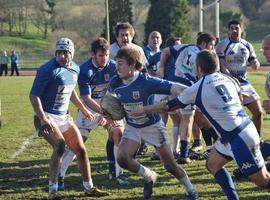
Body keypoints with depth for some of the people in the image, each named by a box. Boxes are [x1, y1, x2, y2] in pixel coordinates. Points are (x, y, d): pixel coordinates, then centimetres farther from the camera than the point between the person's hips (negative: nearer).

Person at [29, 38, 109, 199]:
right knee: (59, 146, -27)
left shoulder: (75, 69, 4)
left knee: (81, 149, 10)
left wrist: (83, 109, 26)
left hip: (64, 117, 8)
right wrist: (43, 119, -28)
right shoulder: (48, 70, -20)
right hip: (47, 117, -8)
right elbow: (34, 95, -19)